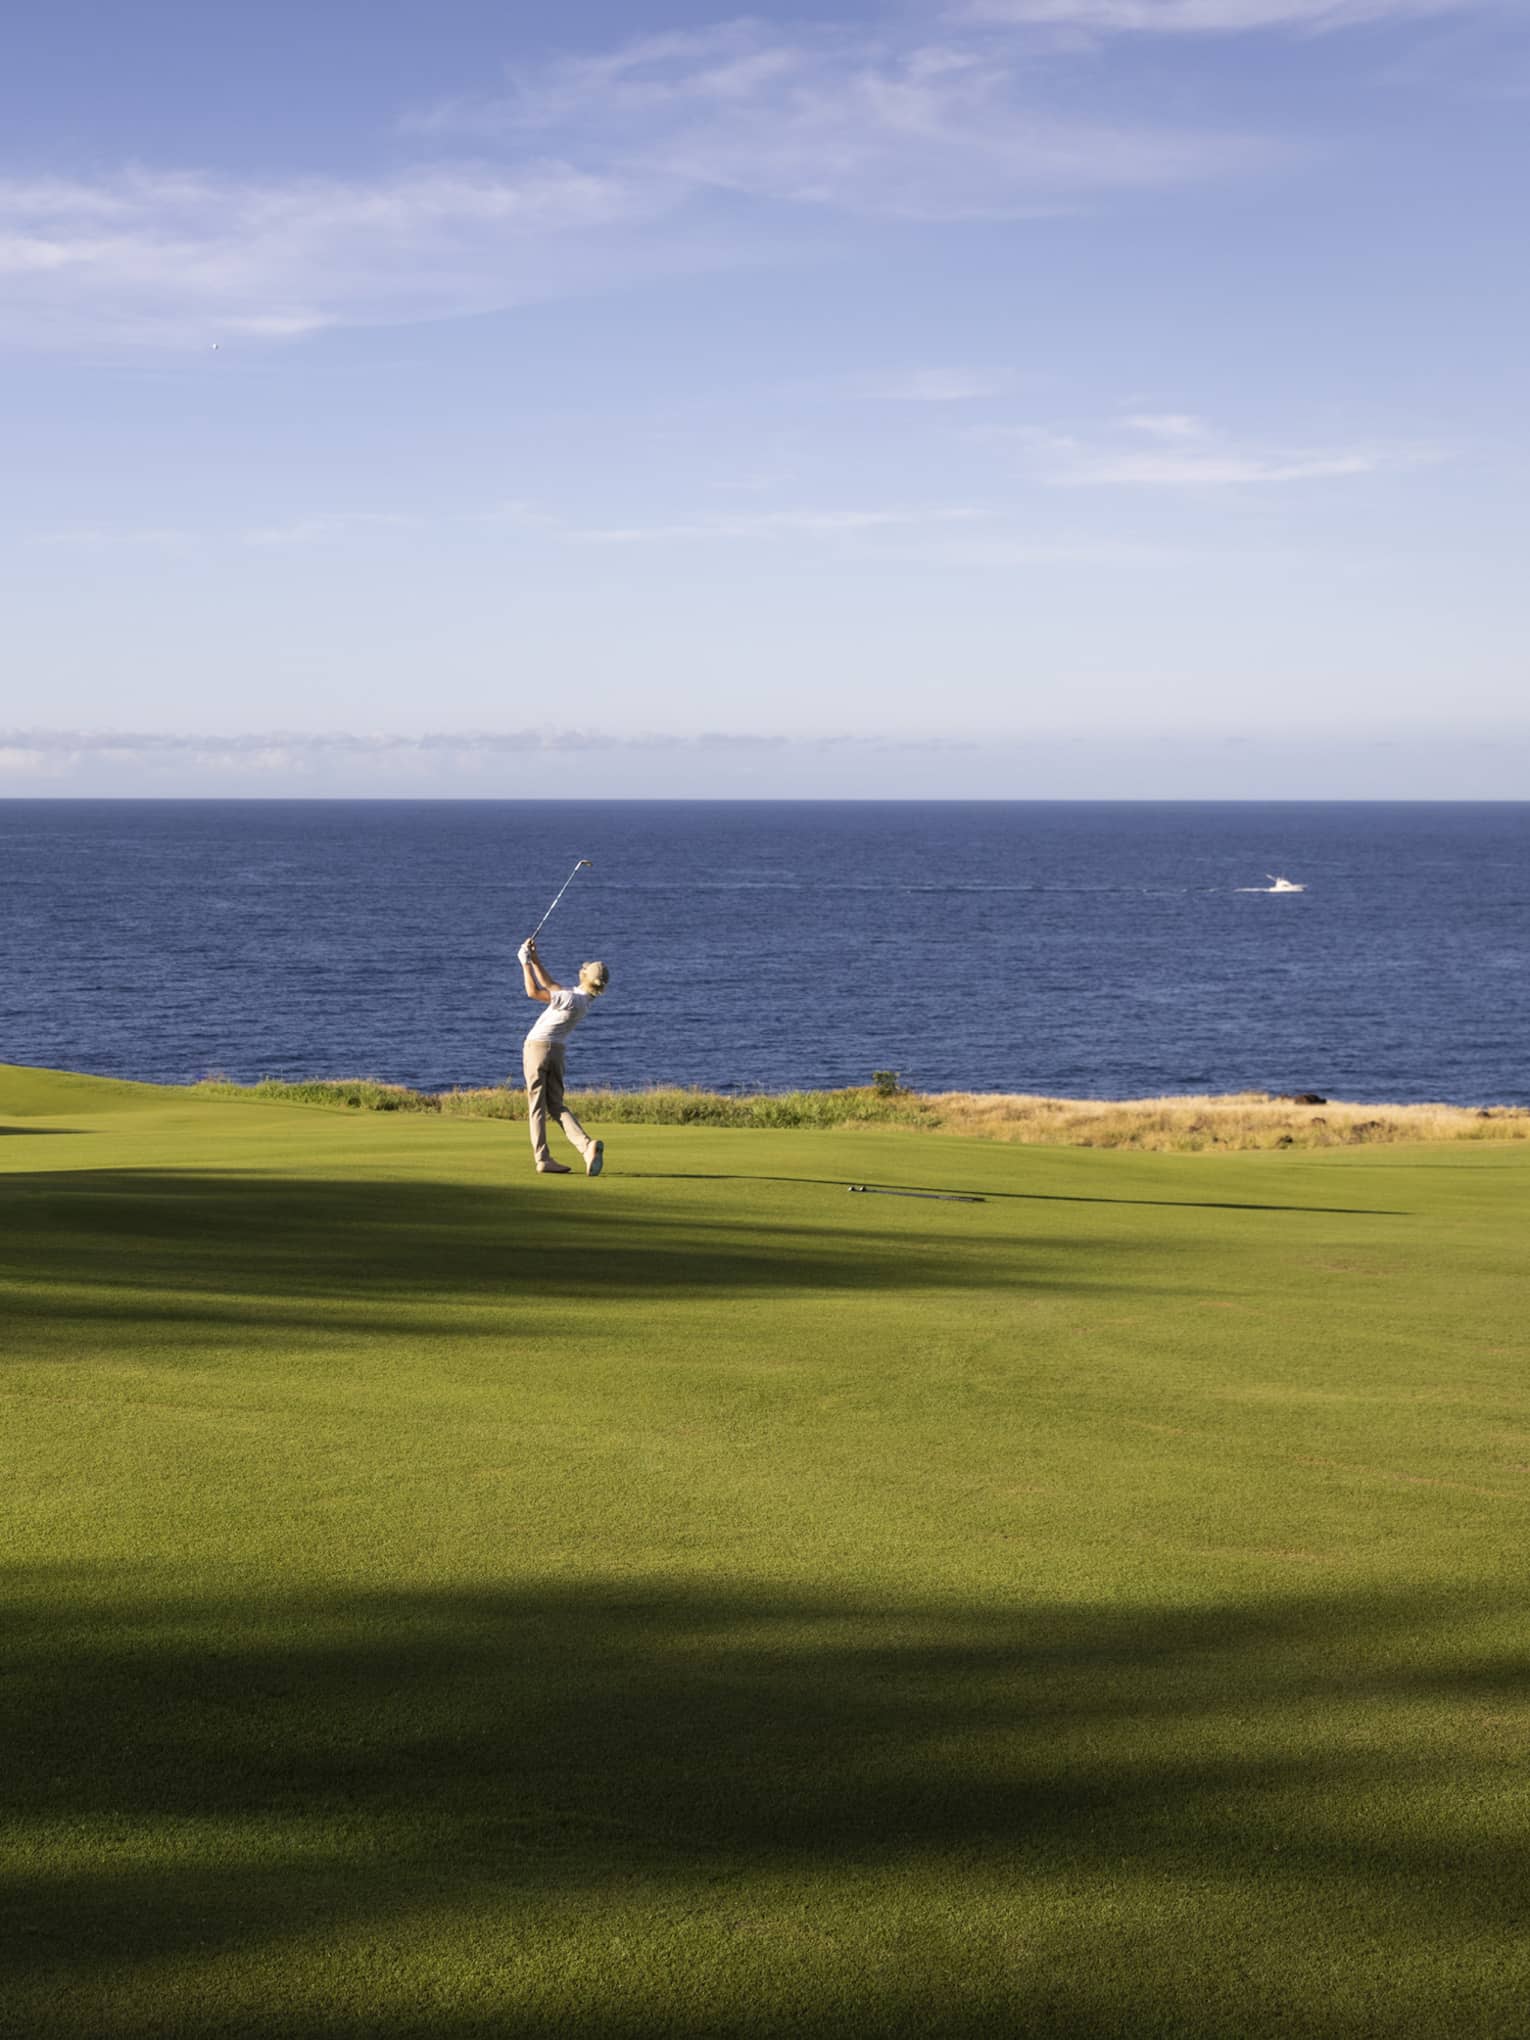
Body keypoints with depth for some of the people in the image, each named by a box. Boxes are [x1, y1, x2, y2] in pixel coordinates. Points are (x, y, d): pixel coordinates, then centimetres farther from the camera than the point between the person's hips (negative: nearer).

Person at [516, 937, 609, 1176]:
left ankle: (543, 1159, -5)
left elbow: (533, 992, -20)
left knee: (537, 1105, -1)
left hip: (537, 1047, -7)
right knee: (556, 1105, 8)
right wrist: (535, 959, 18)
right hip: (556, 1051, 7)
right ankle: (588, 1145, -13)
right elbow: (550, 986, 20)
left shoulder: (572, 999, -19)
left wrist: (526, 963, -10)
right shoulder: (583, 998, 7)